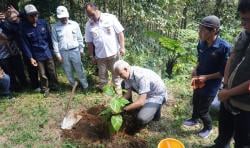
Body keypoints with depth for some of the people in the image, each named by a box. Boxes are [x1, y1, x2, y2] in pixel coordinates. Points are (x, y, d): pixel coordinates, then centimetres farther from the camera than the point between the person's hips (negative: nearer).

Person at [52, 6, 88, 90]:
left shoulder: (74, 24, 0)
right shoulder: (55, 27, 0)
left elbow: (79, 38, 4)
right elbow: (55, 42, 1)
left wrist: (81, 49, 5)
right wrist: (58, 54, -2)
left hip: (75, 51, -1)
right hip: (63, 53, 1)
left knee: (79, 70, 7)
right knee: (68, 72, 12)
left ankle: (85, 85, 21)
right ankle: (73, 86, 28)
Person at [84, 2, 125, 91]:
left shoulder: (110, 18, -10)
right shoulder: (88, 25, -2)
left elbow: (120, 33, -8)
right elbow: (89, 42, 4)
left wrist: (122, 47, -13)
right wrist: (91, 56, 6)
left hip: (114, 52, -2)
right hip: (100, 54, 2)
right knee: (102, 73, 16)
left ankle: (118, 87, 35)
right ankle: (103, 89, 37)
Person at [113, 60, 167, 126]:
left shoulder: (141, 77, -36)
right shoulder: (128, 74, -12)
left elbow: (141, 102, -36)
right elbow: (128, 93, -4)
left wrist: (123, 109, -33)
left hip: (157, 95, -8)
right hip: (145, 93, 8)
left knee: (141, 119, -25)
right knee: (123, 84, 2)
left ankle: (156, 108, 4)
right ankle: (130, 107, 13)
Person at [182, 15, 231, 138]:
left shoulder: (224, 47, -25)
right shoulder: (201, 44, -8)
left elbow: (224, 71, -18)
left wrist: (206, 77, -22)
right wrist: (195, 72, -6)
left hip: (211, 84, -5)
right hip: (199, 81, 6)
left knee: (203, 110, 8)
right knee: (195, 103, 24)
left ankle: (208, 127, 37)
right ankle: (194, 119, 51)